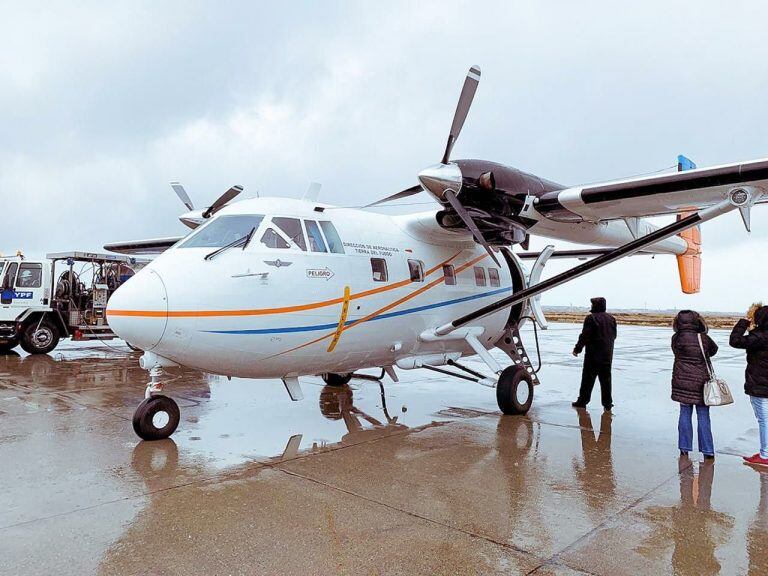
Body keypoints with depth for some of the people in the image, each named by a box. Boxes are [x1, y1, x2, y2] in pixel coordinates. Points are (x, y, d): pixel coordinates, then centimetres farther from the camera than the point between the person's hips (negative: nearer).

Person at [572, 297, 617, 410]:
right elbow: (614, 335, 16)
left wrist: (577, 348, -4)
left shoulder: (591, 318, -12)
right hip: (607, 355, 6)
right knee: (606, 379, 11)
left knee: (588, 379, 1)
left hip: (593, 355, -6)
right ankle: (607, 403, 14)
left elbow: (585, 336, -14)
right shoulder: (611, 318, 8)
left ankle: (583, 401, 5)